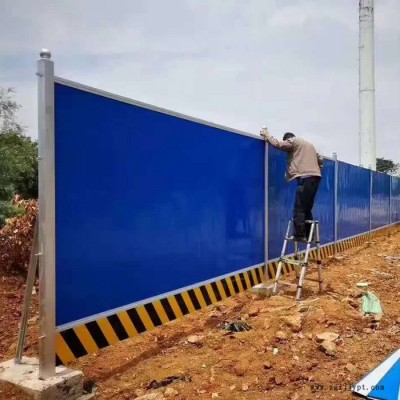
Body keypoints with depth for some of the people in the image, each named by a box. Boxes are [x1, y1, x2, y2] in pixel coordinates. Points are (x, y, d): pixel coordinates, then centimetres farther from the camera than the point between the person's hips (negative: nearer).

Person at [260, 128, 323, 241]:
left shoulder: (292, 141, 5)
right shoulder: (309, 144, 30)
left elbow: (277, 144, -7)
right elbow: (320, 160, 33)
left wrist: (266, 134, 5)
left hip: (306, 177, -9)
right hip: (315, 177, 9)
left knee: (299, 208, -9)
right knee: (307, 208, 11)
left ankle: (299, 235, -12)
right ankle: (309, 235, 11)